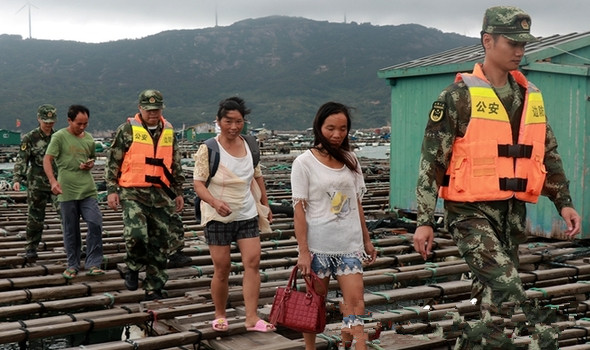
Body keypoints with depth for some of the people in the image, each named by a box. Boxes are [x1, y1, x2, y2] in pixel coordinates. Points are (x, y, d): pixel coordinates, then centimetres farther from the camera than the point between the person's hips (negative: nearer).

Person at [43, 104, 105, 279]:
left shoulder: (89, 138, 11)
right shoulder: (60, 137, -3)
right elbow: (47, 160, -8)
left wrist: (90, 165, 3)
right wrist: (53, 181, -24)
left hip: (88, 189, 3)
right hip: (67, 191, -3)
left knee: (95, 224, -8)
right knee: (71, 230, 6)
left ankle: (93, 264, 1)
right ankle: (73, 265, 20)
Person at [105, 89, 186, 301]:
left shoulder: (168, 131, 11)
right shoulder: (127, 130, -1)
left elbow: (176, 164, 19)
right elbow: (113, 161, 0)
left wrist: (178, 192, 17)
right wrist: (111, 190, -6)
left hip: (161, 194, 4)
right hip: (133, 193, -4)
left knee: (160, 243, 5)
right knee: (135, 235, -22)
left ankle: (154, 288, 18)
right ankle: (133, 267, 9)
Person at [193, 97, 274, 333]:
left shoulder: (250, 146, 5)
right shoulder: (208, 149, -10)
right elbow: (198, 182, -13)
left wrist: (265, 204, 18)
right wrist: (214, 201, -30)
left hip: (247, 214, 4)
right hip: (218, 218, -4)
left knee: (253, 262, -6)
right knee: (222, 269, 2)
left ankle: (252, 318, -2)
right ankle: (220, 315, 22)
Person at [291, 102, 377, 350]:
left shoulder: (350, 160, 8)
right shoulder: (304, 162, -5)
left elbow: (357, 203, 13)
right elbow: (299, 209, -8)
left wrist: (367, 240, 13)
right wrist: (303, 251, -12)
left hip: (350, 245, 3)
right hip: (318, 246, -3)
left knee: (355, 301, -4)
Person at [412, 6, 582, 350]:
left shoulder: (531, 96, 10)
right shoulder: (460, 96, -8)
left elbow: (549, 153, 19)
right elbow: (432, 160, -8)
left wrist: (564, 202, 10)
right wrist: (425, 221, -11)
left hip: (513, 212, 6)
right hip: (472, 212, -6)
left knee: (495, 297, 12)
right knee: (509, 291, -19)